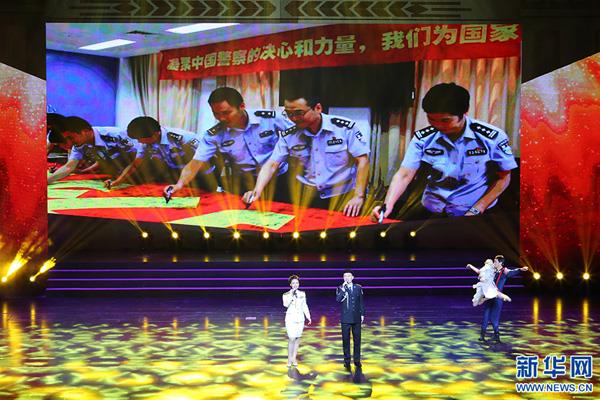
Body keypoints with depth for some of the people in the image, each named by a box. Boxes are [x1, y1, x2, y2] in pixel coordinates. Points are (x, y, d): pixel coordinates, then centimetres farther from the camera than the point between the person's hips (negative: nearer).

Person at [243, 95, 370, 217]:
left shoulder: (345, 128, -9)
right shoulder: (289, 136, 2)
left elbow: (363, 161, -8)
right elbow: (271, 165, 3)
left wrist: (358, 197, -15)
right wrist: (257, 191, -14)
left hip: (344, 193, -3)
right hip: (308, 193, 3)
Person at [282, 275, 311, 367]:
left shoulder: (302, 294, 8)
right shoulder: (286, 294, -1)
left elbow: (304, 306, 13)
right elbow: (285, 304, -18)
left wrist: (308, 316, 7)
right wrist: (291, 294, -18)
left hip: (300, 318, 3)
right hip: (290, 318, -3)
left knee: (297, 338, 5)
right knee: (292, 339, -11)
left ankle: (294, 358, 14)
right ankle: (289, 359, 0)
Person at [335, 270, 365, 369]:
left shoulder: (358, 288, 6)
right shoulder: (340, 288, -1)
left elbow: (361, 302, 10)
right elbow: (338, 299, -18)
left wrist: (362, 314, 7)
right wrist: (343, 289, -24)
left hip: (356, 318, 2)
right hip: (346, 318, -2)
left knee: (357, 339, 6)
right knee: (346, 340, 3)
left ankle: (357, 360, 16)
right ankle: (347, 360, 11)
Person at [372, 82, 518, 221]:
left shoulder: (492, 137, -9)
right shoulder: (423, 138, -4)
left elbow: (504, 178, 0)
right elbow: (404, 175, -8)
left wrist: (475, 211, -8)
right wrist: (388, 205, -25)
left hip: (480, 215, -2)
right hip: (432, 213, 2)